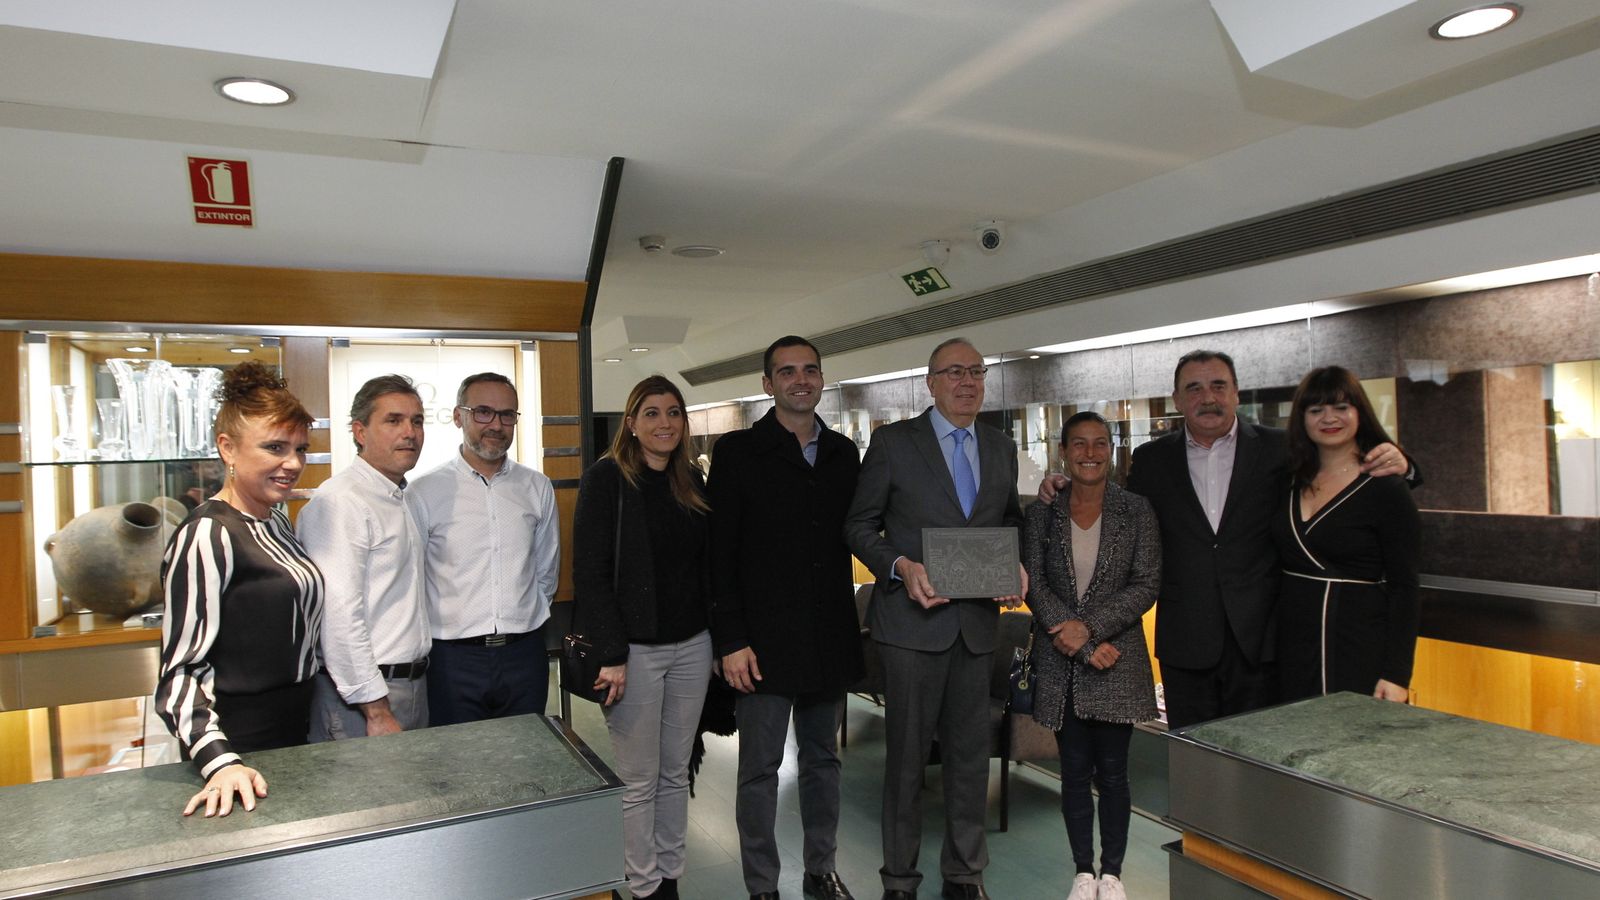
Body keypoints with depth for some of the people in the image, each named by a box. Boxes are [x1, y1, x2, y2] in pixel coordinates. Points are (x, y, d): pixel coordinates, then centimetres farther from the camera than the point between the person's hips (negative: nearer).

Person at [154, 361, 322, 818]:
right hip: (241, 741, -8)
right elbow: (179, 669, -20)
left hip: (294, 726, 8)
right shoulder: (208, 534, -18)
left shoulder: (275, 521, 6)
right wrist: (220, 762, -32)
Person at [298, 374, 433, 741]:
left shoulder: (402, 497, 12)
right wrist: (377, 711, -21)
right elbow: (339, 617, -23)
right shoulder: (340, 502, -17)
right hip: (363, 697, -9)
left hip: (414, 683, 9)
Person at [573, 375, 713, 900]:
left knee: (676, 772, 16)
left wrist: (719, 636, 8)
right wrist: (611, 655, -16)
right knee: (639, 780, 7)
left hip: (691, 646, 5)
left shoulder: (691, 482, 8)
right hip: (635, 649, -5)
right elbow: (590, 572, -13)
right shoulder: (607, 480, -9)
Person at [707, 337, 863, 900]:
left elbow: (852, 538, 11)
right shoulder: (739, 452, -5)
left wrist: (850, 630, 6)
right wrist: (731, 641, -12)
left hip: (830, 639, 5)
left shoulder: (843, 454, 9)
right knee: (760, 768, 6)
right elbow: (720, 553, -8)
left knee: (823, 759, 17)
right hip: (765, 640, -4)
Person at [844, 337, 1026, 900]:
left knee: (970, 751, 14)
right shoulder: (893, 441, -3)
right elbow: (860, 526, -2)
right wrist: (901, 568, -18)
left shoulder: (1002, 447, 10)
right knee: (907, 752, 7)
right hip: (913, 619, -4)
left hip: (977, 621, 4)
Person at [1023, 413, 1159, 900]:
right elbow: (1034, 586, -3)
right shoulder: (1041, 513, 1)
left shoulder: (1136, 510, -1)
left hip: (1118, 661, -1)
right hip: (1061, 663, 1)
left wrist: (1089, 627, -16)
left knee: (1112, 772, 7)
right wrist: (1086, 649, -11)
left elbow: (1146, 585, -5)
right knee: (1074, 772, 9)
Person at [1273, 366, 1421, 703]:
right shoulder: (1291, 482, 6)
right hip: (1292, 649, 5)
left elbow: (1403, 589, -9)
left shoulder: (1386, 489, -7)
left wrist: (1397, 675, -14)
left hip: (1361, 652, -5)